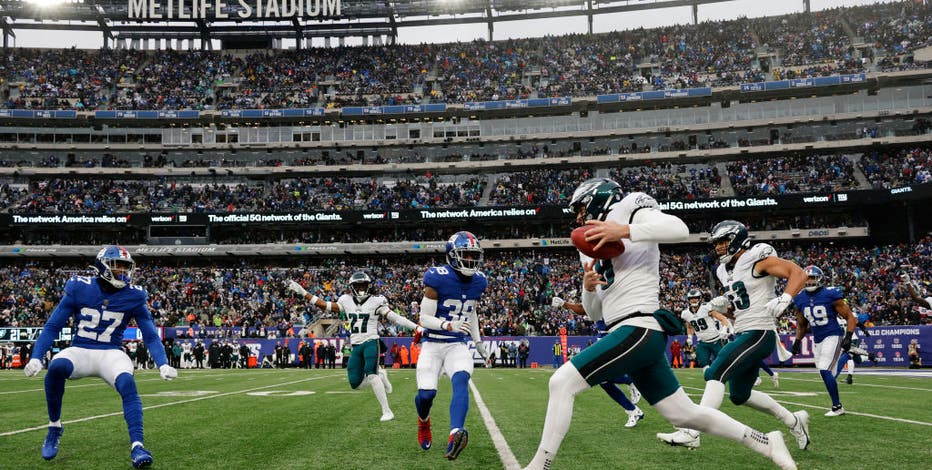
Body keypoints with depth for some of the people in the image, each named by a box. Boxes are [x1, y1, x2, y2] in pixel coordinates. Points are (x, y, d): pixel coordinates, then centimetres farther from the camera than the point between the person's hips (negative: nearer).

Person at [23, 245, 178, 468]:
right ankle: (54, 427, -9)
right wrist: (36, 358, -11)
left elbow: (151, 336, 2)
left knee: (127, 383, -32)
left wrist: (163, 365, -13)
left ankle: (136, 445, -31)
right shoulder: (79, 288, -3)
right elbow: (52, 327, 2)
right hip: (79, 351, 0)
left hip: (111, 353, 0)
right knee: (56, 367, -32)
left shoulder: (133, 296, -2)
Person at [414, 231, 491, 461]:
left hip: (458, 345, 3)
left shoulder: (478, 281, 3)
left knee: (461, 381, -26)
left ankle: (454, 436, -44)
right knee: (426, 394, -11)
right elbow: (425, 318, -14)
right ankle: (423, 421, 28)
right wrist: (450, 325, -30)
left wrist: (478, 342, 20)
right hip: (432, 345, -3)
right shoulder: (438, 279, -16)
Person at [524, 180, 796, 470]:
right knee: (685, 414, 14)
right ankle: (765, 443, 27)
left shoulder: (630, 209, 0)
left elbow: (679, 229, -20)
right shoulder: (600, 252, 23)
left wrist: (623, 231, -26)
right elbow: (595, 314, 23)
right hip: (638, 336, 10)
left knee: (562, 382, -16)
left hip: (639, 330, -10)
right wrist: (588, 287, 2)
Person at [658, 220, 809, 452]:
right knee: (739, 395, 16)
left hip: (759, 334, -10)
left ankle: (691, 433, -22)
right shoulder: (726, 270, 16)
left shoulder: (757, 259, -8)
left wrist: (784, 298, -30)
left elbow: (798, 273, -14)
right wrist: (724, 307, 4)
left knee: (715, 374, -20)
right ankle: (794, 421, 33)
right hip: (743, 335, 10)